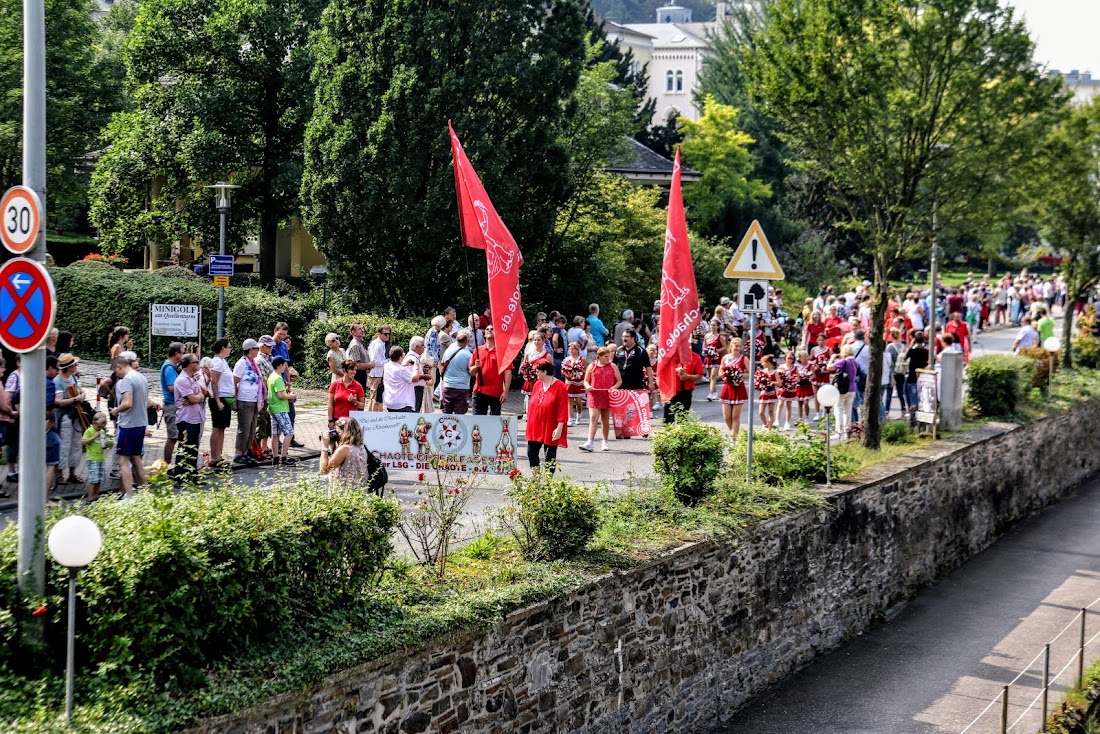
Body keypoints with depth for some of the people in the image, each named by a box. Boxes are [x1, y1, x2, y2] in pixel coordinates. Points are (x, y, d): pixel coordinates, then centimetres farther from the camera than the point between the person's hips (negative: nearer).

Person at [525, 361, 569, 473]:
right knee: (531, 452, 3)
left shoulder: (559, 386, -11)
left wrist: (559, 427, -17)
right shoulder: (537, 384, 9)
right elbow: (532, 404, 14)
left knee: (550, 456, 4)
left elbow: (562, 409, -13)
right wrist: (529, 423, 12)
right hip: (535, 427, 6)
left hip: (550, 429, -6)